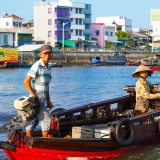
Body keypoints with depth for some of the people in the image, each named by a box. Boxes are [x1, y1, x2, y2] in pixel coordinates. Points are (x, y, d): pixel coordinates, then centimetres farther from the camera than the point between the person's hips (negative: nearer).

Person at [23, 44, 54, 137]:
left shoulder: (48, 67, 13)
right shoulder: (37, 66, -15)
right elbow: (26, 81, -20)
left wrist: (48, 101, 16)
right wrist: (33, 95, -22)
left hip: (42, 100, 9)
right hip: (36, 99, -9)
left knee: (33, 120, 13)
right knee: (46, 119, -9)